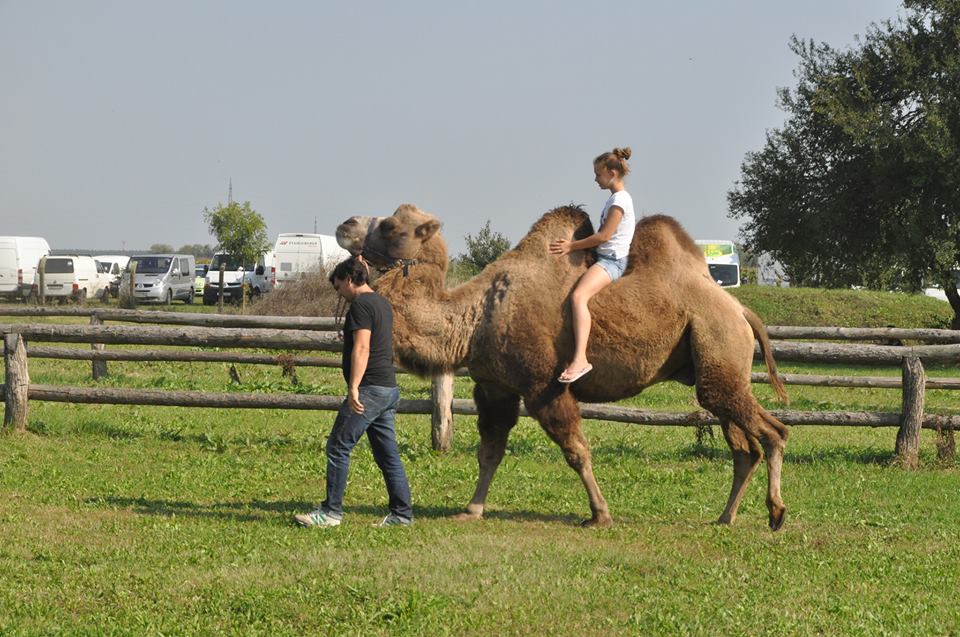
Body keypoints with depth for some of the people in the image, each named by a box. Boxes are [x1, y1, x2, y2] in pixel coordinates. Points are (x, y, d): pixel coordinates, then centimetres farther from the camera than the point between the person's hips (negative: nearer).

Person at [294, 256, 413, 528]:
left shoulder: (361, 305, -11)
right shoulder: (383, 303, 18)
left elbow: (362, 348, -20)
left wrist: (354, 388, -24)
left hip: (370, 388, -10)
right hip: (389, 388, 10)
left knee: (338, 447, -6)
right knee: (387, 454, 11)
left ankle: (331, 511, -6)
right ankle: (402, 513, 10)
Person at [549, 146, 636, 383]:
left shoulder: (620, 200, -12)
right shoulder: (617, 199, 19)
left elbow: (604, 236, -16)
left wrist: (572, 246, -8)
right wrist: (573, 245, 19)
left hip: (611, 259, -11)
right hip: (605, 258, 11)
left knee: (578, 295, -32)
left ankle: (580, 359, -45)